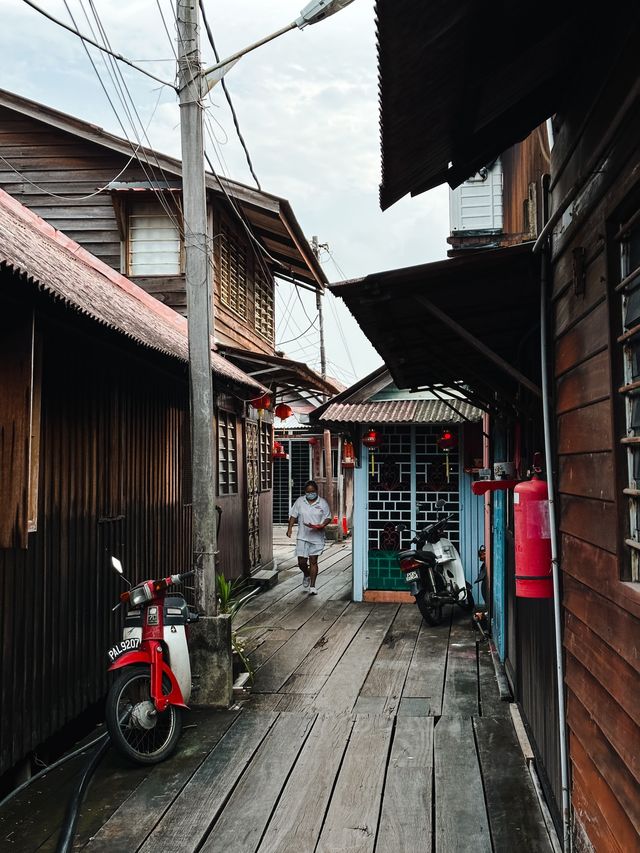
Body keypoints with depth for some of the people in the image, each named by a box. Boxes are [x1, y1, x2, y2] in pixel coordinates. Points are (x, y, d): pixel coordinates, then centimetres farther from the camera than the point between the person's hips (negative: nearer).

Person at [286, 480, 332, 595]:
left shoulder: (322, 503, -1)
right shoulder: (300, 501, 1)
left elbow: (328, 517, 3)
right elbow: (293, 515, 6)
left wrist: (322, 526, -16)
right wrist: (290, 528, -7)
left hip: (317, 537, -1)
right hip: (302, 537, 1)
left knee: (313, 561, 1)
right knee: (301, 561, 0)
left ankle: (312, 586, 9)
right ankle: (306, 575, 33)